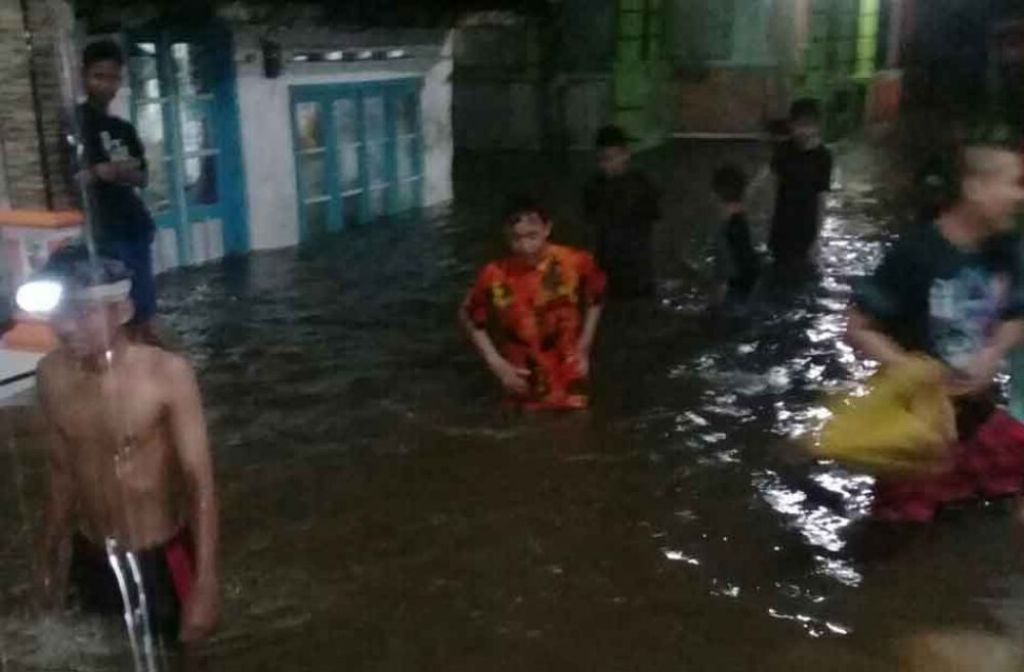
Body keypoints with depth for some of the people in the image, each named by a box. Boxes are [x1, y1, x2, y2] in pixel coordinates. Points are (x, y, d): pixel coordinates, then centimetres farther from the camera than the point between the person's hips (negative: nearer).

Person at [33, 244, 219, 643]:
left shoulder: (167, 375, -23)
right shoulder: (52, 376, -8)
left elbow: (200, 483, -18)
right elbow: (63, 469, 7)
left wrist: (205, 585, -20)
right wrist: (50, 553, 16)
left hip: (160, 557, -4)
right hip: (90, 557, 4)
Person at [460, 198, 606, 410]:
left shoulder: (576, 263, -15)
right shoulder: (495, 276, -17)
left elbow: (595, 300, 7)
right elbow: (469, 317, 1)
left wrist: (583, 349, 0)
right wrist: (497, 364, -5)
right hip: (524, 389, 0)